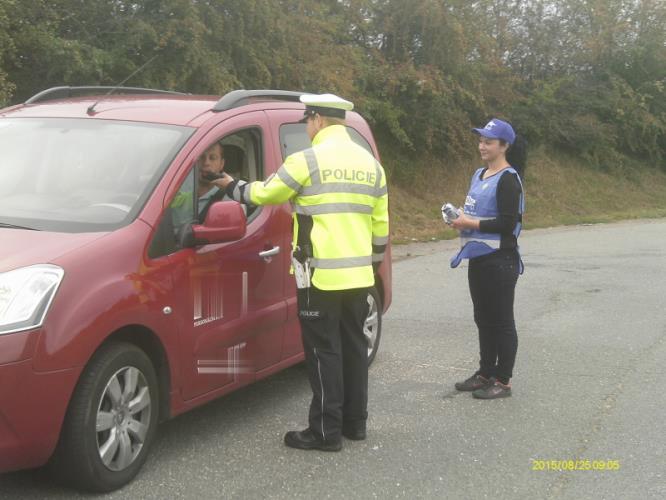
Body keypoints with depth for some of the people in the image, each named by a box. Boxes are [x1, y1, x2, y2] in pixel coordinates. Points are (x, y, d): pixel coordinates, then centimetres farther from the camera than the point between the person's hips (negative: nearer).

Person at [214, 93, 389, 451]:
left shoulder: (308, 161, -9)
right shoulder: (370, 163, 12)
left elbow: (264, 194, 1)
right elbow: (381, 224, 15)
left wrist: (232, 188, 19)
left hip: (321, 276, -7)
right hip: (359, 275, 7)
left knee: (324, 352, -1)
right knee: (353, 347, 15)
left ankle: (327, 431, 3)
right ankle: (355, 422, 24)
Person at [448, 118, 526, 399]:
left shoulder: (507, 179, -13)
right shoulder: (479, 174, 13)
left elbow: (508, 223, -20)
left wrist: (471, 224, -17)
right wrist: (461, 217, 3)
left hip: (500, 261, -9)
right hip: (478, 258, 9)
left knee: (501, 321, -1)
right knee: (483, 319, 16)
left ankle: (503, 381, 7)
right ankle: (485, 373, 27)